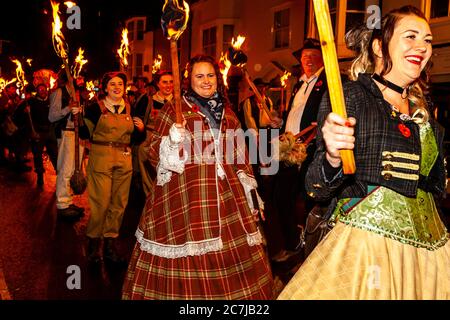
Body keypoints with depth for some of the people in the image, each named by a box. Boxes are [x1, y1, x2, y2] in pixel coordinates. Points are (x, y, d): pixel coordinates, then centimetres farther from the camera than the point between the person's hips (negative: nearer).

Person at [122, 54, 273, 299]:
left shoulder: (227, 113, 15)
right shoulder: (174, 109, 1)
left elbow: (239, 156, 19)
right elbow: (155, 155, -1)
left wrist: (248, 187, 15)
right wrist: (173, 141, -20)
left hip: (225, 194, 5)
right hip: (183, 196, -4)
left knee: (232, 257, 7)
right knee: (186, 263, -3)